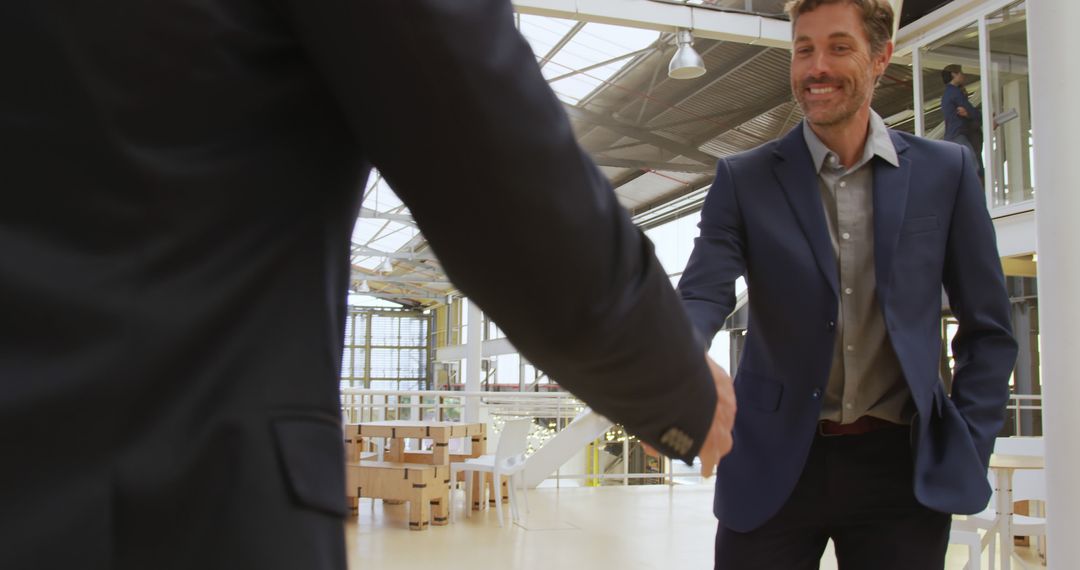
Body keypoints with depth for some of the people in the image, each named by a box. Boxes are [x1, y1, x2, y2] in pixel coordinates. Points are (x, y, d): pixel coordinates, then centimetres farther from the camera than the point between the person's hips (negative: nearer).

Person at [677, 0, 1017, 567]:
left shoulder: (945, 172, 3)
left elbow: (987, 329, 8)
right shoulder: (743, 179, 0)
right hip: (774, 465, 0)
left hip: (903, 466, 1)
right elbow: (704, 295, -11)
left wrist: (968, 448, 0)